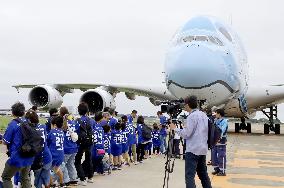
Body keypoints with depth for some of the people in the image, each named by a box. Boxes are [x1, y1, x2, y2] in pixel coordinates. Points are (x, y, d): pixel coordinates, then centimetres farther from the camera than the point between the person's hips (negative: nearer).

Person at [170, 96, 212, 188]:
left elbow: (186, 134, -16)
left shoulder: (192, 116, -13)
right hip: (203, 149, 9)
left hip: (193, 150, -9)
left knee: (189, 176, -9)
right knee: (203, 174, 17)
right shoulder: (204, 115, 12)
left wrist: (175, 128, -3)